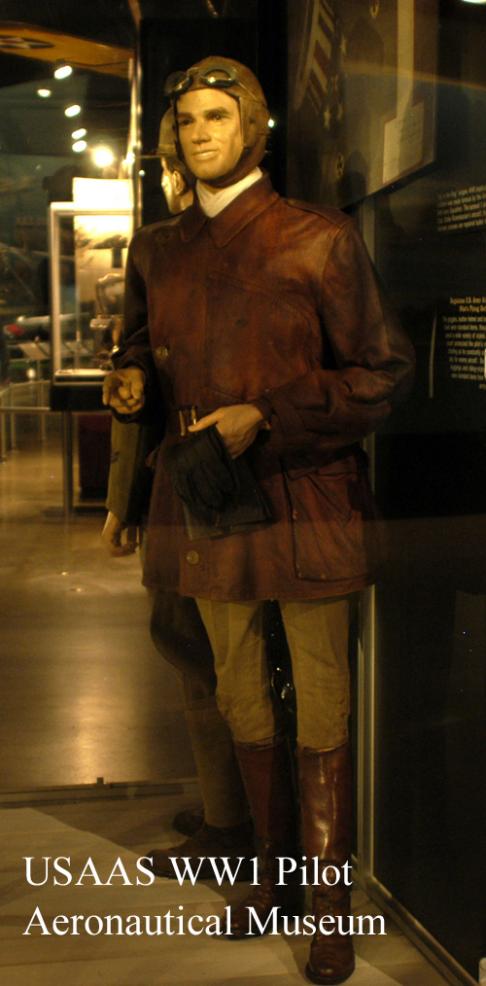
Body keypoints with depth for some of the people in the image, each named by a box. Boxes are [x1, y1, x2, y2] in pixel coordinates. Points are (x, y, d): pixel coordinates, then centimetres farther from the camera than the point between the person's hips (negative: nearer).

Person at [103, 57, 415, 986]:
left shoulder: (318, 240, -8)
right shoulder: (160, 249, 7)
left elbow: (385, 370, -7)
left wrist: (265, 418, -17)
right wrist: (135, 377, -1)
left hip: (303, 498, -5)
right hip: (204, 495, 5)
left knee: (320, 710, 1)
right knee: (240, 693, 16)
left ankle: (330, 909, 16)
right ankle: (274, 873, 35)